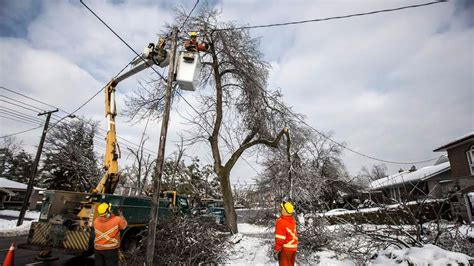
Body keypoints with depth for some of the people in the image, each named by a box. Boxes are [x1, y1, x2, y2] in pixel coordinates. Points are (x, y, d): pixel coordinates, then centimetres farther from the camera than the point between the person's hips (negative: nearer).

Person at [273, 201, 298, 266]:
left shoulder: (281, 222, -23)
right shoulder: (292, 220, 0)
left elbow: (280, 238, -22)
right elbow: (294, 234, 10)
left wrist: (276, 251, -14)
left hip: (285, 249, -7)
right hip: (293, 248, 7)